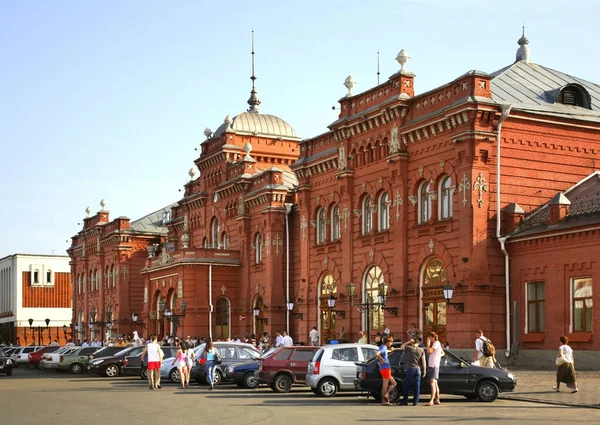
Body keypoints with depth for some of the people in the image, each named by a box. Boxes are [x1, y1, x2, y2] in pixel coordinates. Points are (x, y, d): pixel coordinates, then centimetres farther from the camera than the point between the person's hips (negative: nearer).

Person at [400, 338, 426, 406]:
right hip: (418, 369, 2)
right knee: (417, 386, 5)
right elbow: (423, 361, 1)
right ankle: (415, 401, 2)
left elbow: (402, 346, 18)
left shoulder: (410, 348, -1)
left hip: (410, 368, -2)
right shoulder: (421, 350, 5)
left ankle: (405, 401, 5)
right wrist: (424, 371, 3)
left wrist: (409, 341, 12)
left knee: (407, 386, 4)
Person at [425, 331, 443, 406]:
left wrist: (428, 343, -12)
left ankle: (431, 401, -27)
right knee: (435, 383, 15)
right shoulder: (435, 344, 20)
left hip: (434, 366, -11)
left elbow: (429, 351, -24)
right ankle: (437, 400, 23)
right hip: (432, 365, 11)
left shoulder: (436, 343, -10)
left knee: (432, 383, -18)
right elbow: (442, 353, 33)